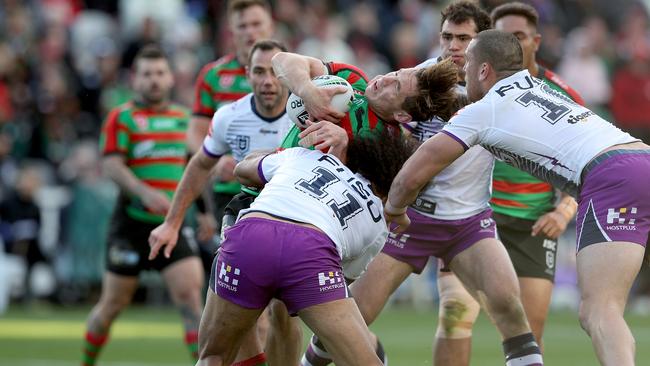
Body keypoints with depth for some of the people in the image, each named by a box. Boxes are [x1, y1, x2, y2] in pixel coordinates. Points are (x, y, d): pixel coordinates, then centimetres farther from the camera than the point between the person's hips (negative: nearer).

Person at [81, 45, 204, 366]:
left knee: (190, 297, -13)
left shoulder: (184, 118, 13)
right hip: (132, 223, -3)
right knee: (113, 305, 7)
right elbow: (111, 165, -15)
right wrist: (144, 192, -30)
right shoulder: (121, 118, -3)